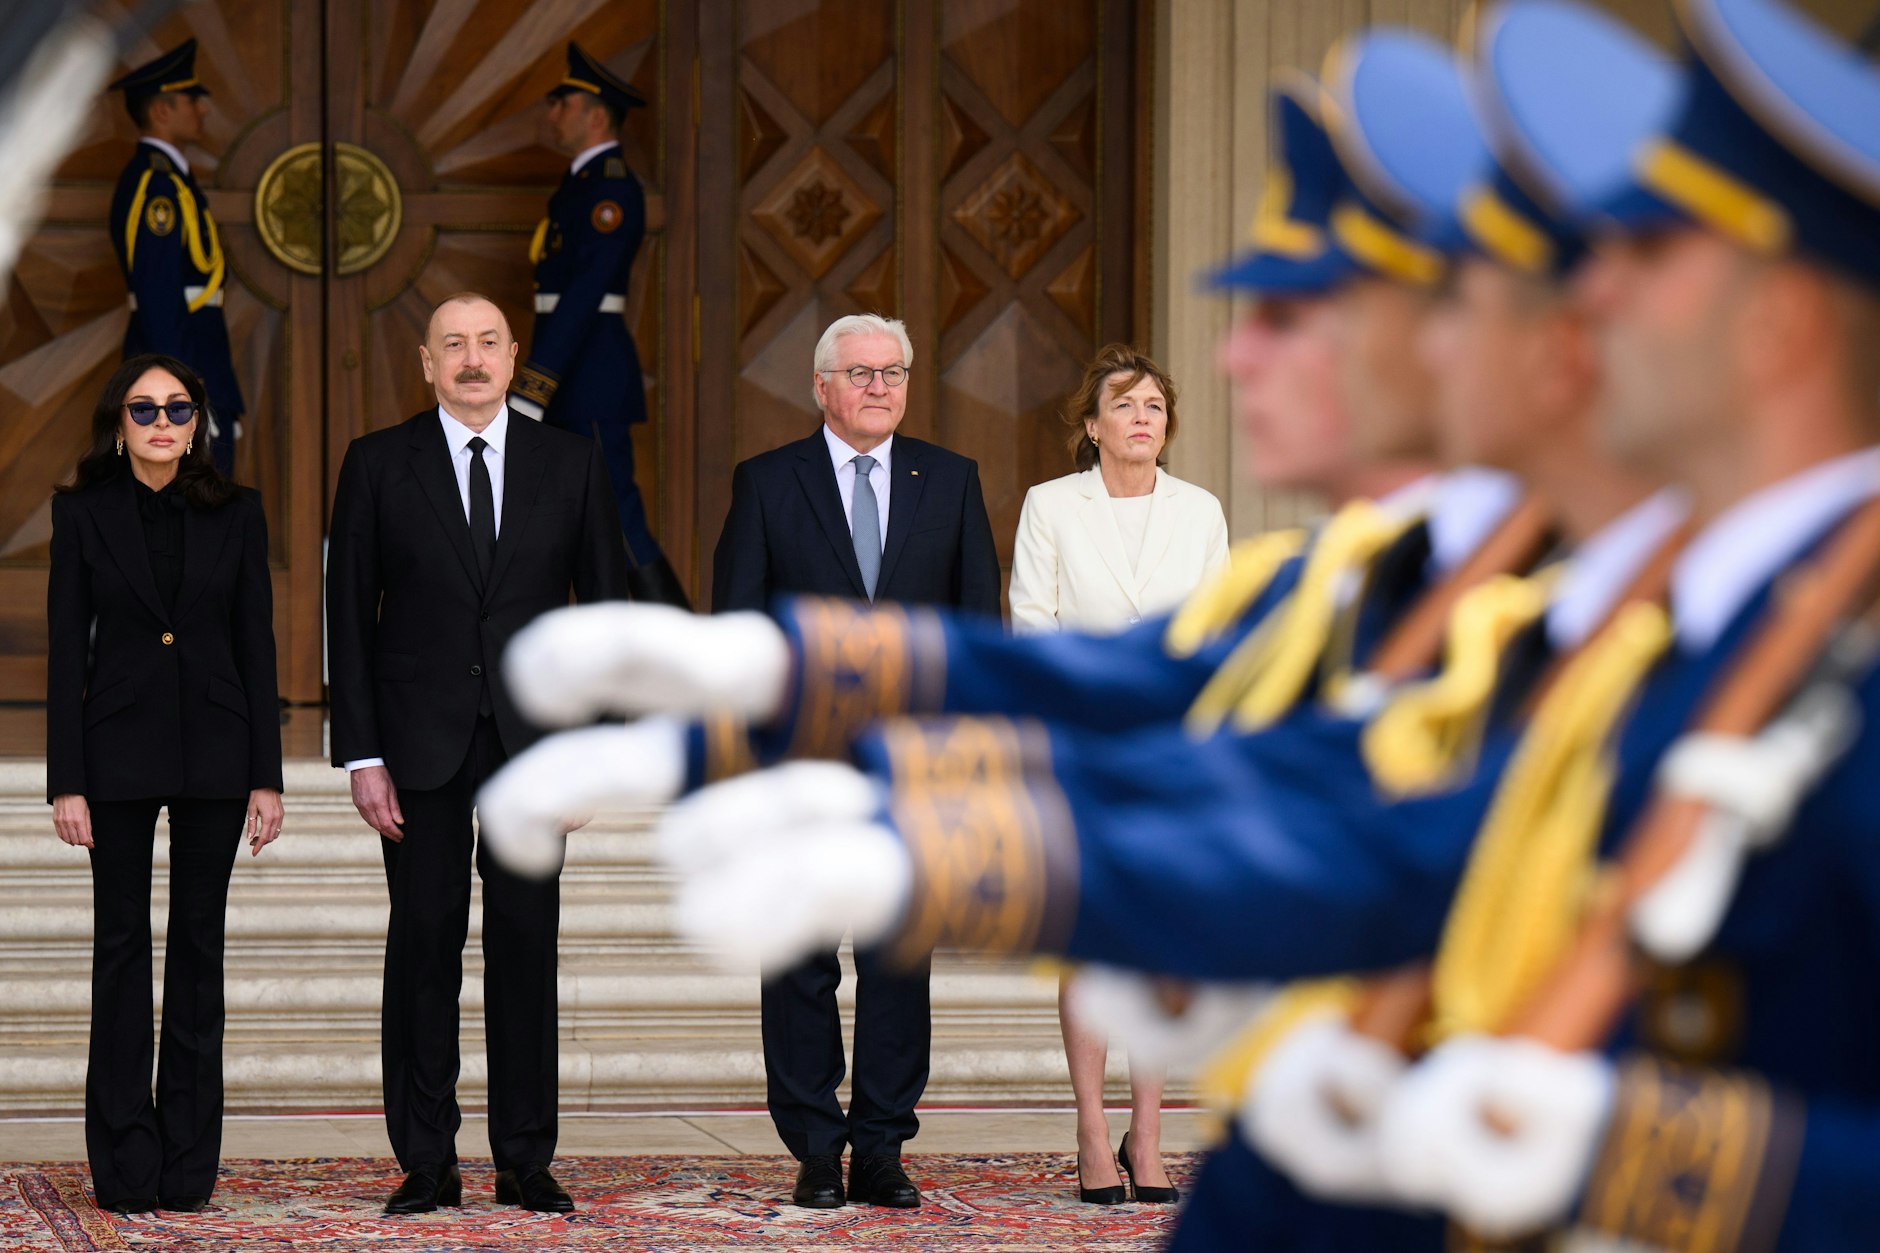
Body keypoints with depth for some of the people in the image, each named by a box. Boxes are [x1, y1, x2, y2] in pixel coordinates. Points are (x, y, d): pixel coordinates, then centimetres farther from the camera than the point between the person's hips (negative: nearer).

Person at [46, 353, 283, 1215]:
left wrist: (266, 776, -1)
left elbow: (257, 649, 4)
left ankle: (190, 1162, 9)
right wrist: (66, 780, -7)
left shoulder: (235, 515, 3)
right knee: (122, 942, 1)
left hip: (212, 753, 1)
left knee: (199, 944, 4)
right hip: (119, 748, -1)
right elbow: (66, 651, -1)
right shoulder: (83, 513, 0)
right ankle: (126, 1165, 5)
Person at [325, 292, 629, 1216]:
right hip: (421, 742, -1)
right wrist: (361, 754, -6)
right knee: (424, 945, 0)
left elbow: (604, 607, 7)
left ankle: (525, 1160, 9)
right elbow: (349, 615, 1)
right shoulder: (378, 464, 2)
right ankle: (427, 1164, 6)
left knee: (526, 945, 2)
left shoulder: (569, 463, 6)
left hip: (531, 740, 1)